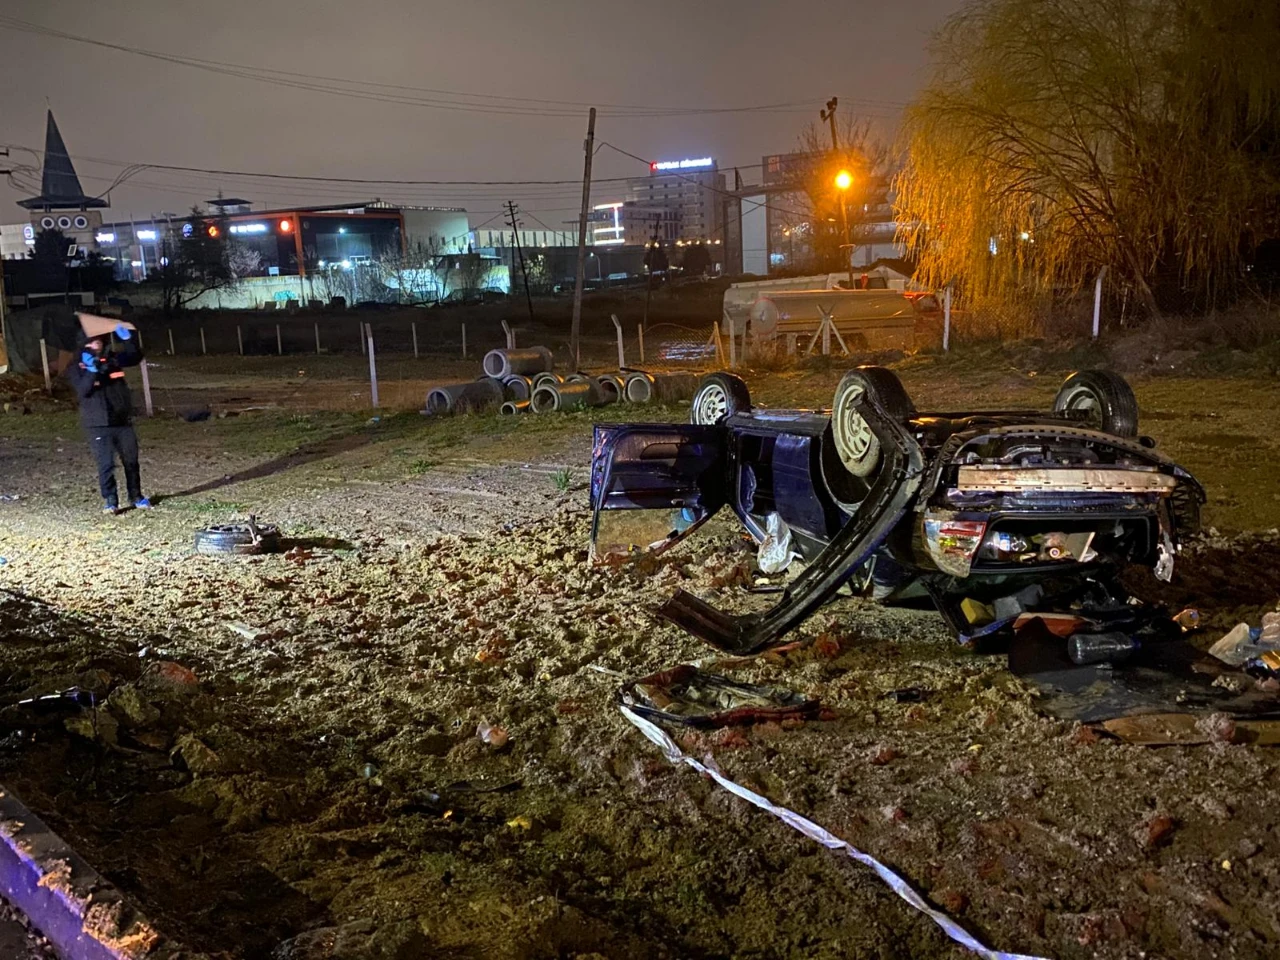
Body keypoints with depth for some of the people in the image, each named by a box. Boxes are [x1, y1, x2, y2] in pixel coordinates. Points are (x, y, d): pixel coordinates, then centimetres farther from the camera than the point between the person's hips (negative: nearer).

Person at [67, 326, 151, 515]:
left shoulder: (112, 358, 7)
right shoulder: (76, 367, -3)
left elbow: (136, 358, 2)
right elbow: (82, 391, -15)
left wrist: (128, 340, -13)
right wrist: (92, 371, -30)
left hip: (122, 420, 4)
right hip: (98, 424, -3)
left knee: (131, 461, 11)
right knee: (106, 464, -7)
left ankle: (136, 496, 25)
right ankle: (110, 501, 1)